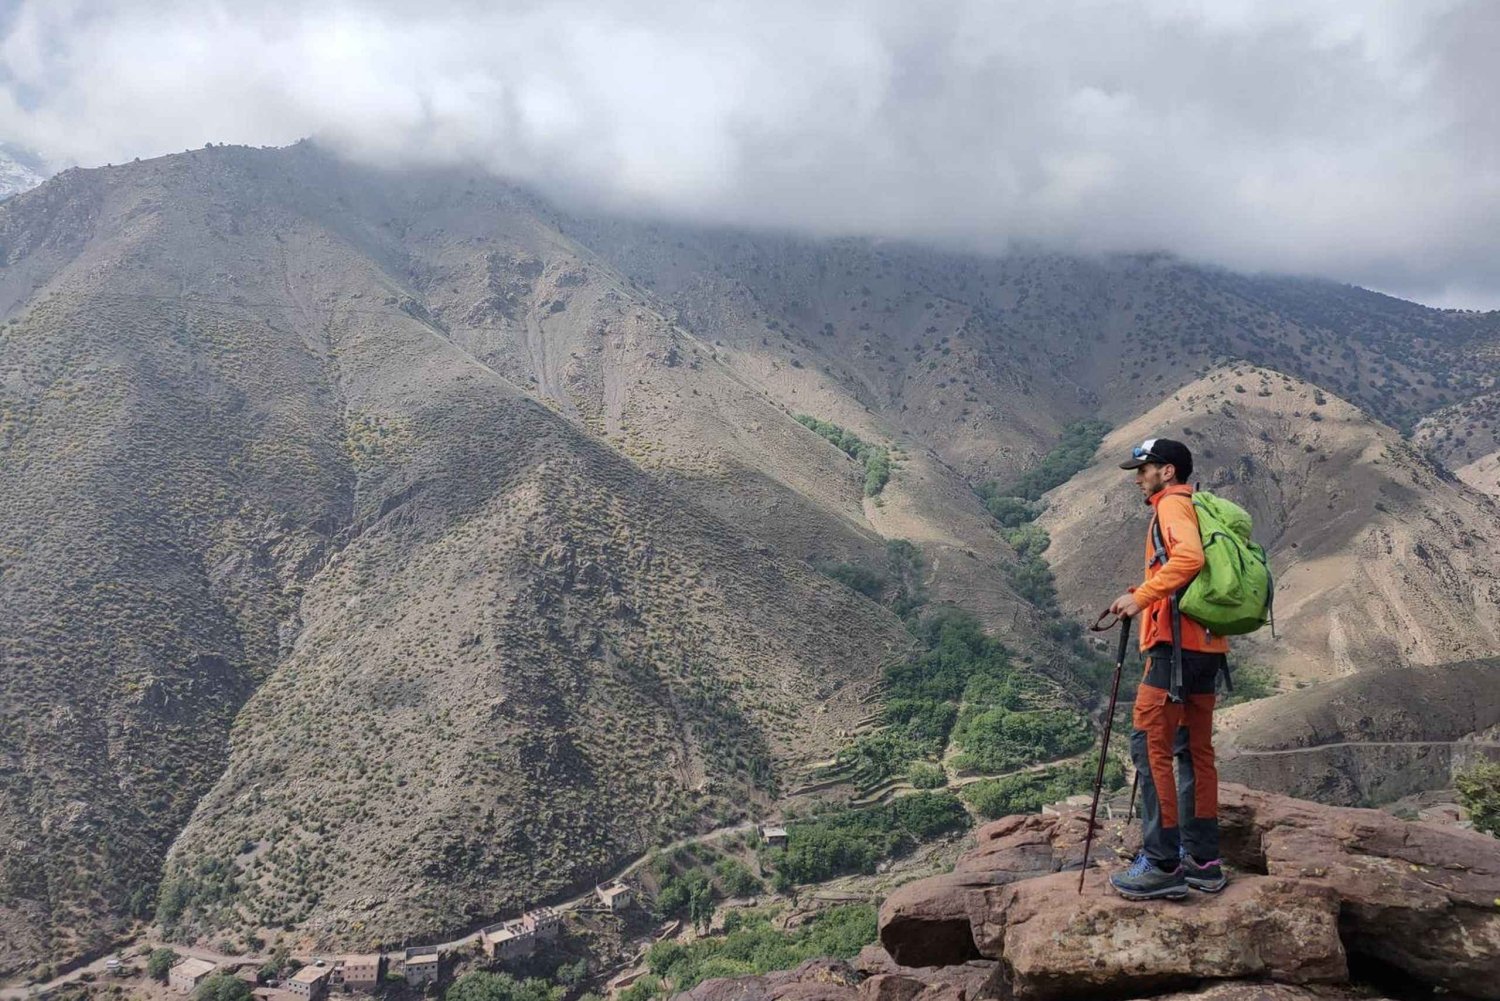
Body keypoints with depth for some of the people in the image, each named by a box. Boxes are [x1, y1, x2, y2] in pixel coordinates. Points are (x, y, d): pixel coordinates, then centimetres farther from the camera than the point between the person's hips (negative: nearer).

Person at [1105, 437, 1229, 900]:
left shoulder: (1172, 504, -6)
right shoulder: (1198, 507, 24)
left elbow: (1188, 558, -24)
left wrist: (1142, 597, -22)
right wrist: (1145, 596, 17)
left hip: (1178, 643, -10)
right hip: (1207, 645, 10)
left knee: (1150, 744, -9)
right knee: (1194, 750, 12)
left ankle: (1163, 863, -10)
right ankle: (1203, 861, 16)